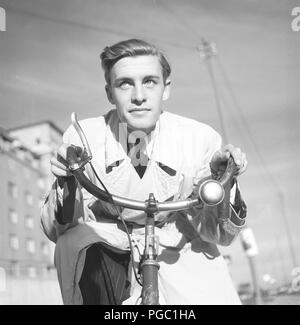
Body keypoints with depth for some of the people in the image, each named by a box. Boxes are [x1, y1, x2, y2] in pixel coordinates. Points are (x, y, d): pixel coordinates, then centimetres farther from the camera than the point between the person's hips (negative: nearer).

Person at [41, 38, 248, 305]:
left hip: (175, 253, 0)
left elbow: (219, 236, -8)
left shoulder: (200, 138, -16)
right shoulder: (82, 137, -15)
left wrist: (221, 180, -26)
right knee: (74, 242, -30)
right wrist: (68, 183, -28)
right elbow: (56, 232, -8)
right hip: (107, 248, 1)